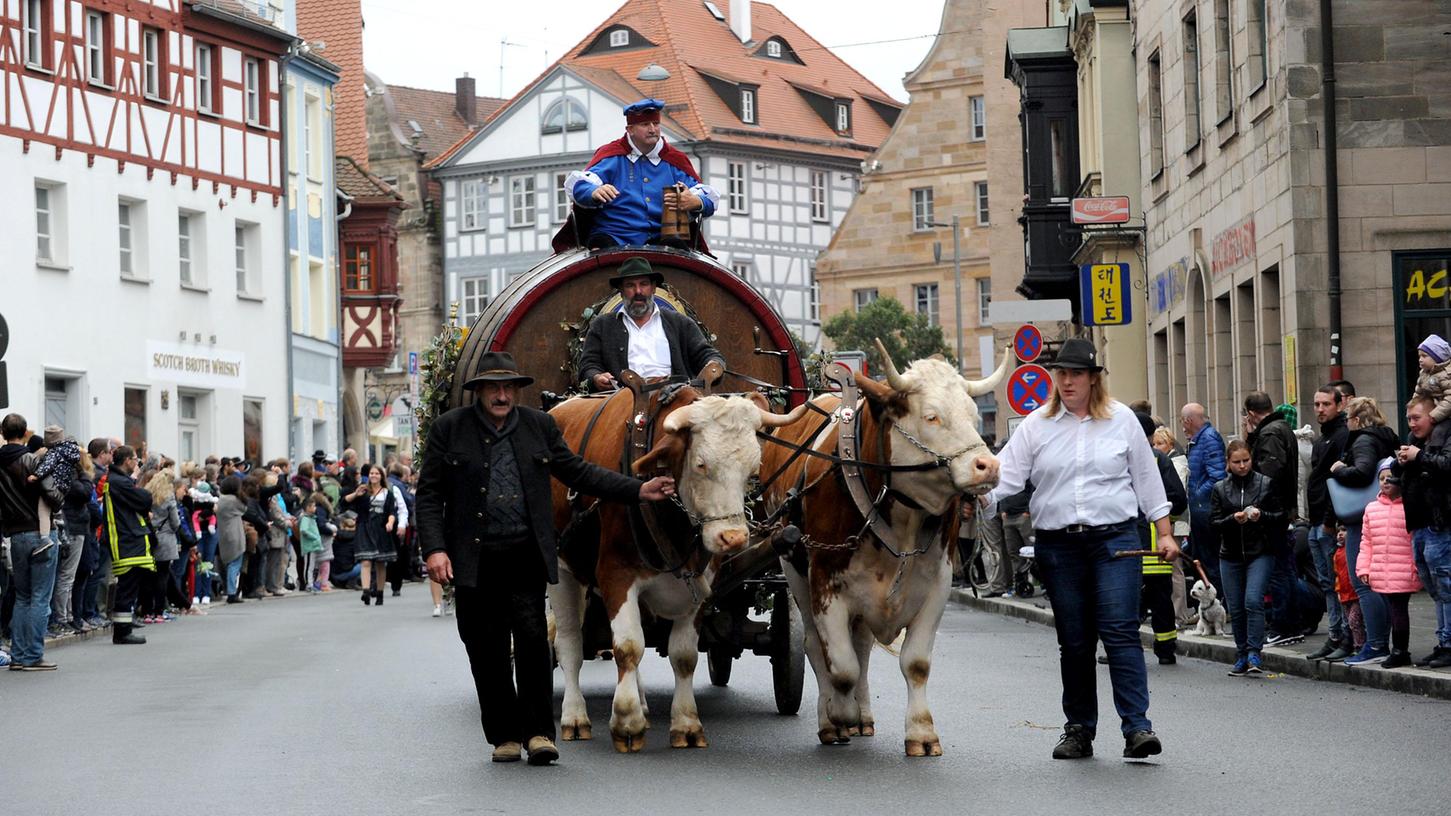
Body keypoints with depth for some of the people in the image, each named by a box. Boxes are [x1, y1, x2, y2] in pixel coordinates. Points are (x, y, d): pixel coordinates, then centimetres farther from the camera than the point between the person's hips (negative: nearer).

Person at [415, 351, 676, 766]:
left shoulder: (540, 426, 9)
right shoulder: (449, 429, 3)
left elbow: (578, 472, 15)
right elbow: (429, 494, 2)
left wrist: (638, 490, 8)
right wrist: (434, 549, -10)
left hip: (526, 555, 1)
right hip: (473, 559, -1)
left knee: (532, 638, -10)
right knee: (486, 650, 3)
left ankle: (539, 732, -3)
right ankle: (505, 735, 14)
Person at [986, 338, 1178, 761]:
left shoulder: (1122, 420, 6)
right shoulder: (1036, 425, 7)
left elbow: (1147, 479, 11)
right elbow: (1007, 473, 0)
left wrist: (1165, 533, 9)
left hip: (1115, 539, -2)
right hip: (1058, 545, 2)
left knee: (1120, 631, -12)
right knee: (1073, 641, 6)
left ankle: (1136, 726, -14)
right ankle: (1078, 729, 14)